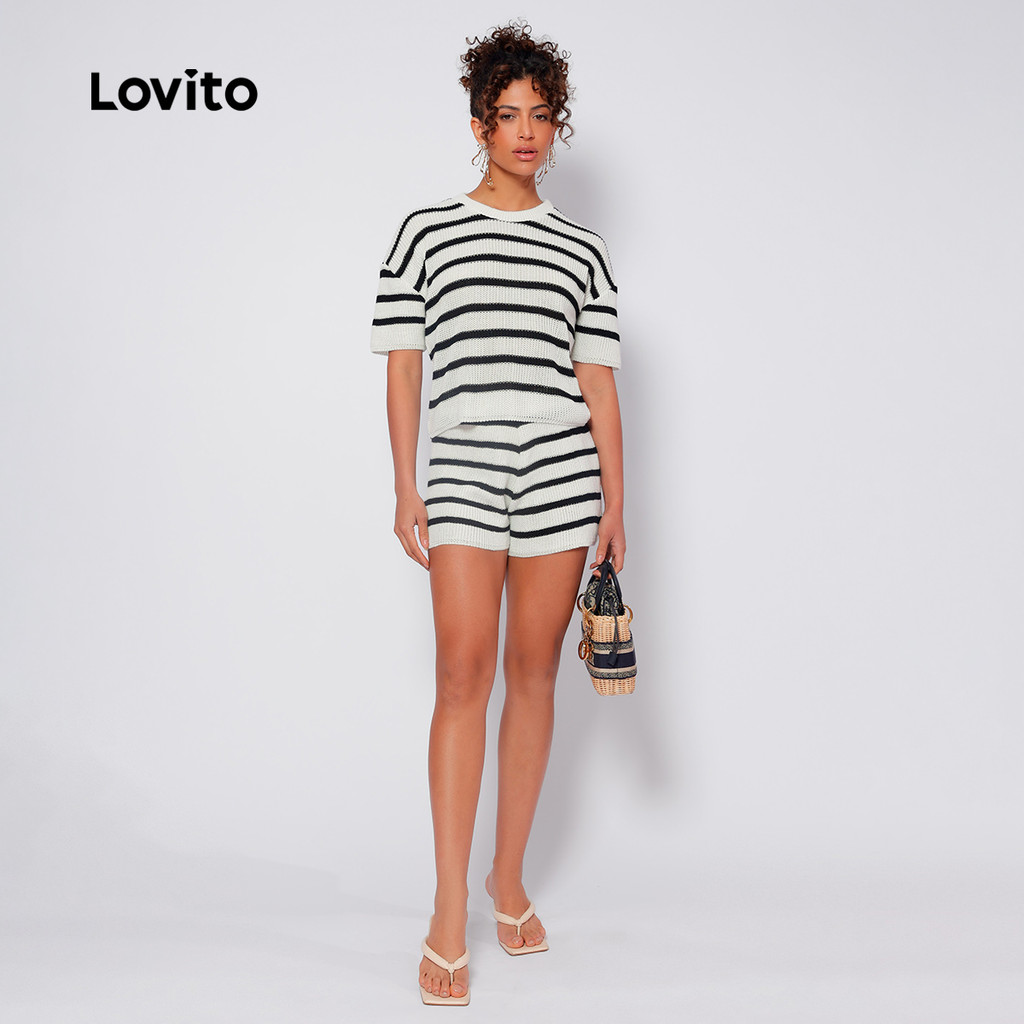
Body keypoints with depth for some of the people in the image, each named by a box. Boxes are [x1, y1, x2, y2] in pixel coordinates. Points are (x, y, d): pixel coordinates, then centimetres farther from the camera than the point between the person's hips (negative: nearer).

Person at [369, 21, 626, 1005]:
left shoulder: (582, 252, 11)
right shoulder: (426, 230, 8)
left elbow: (599, 385, 9)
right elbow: (402, 365, 6)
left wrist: (614, 508, 5)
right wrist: (404, 489, 0)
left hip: (563, 471, 2)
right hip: (463, 468, -2)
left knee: (533, 673, 6)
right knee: (464, 672, -10)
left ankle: (510, 878, 21)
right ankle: (449, 915, -3)